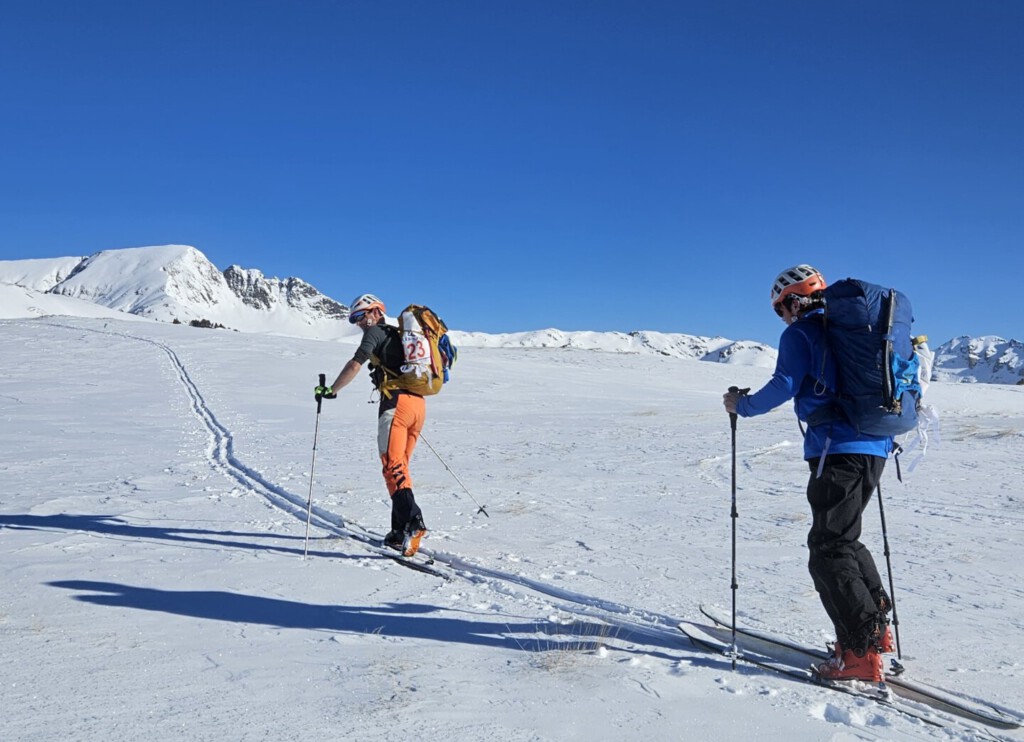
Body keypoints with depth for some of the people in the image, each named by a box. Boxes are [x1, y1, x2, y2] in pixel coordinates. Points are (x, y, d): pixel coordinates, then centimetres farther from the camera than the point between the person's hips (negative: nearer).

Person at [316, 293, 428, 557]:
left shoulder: (375, 332, 4)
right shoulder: (398, 335, 28)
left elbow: (354, 366, -7)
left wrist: (330, 391, 1)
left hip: (396, 401, -8)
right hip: (419, 403, 8)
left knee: (393, 466, -14)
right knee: (401, 466, 11)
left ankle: (412, 521, -30)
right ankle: (400, 532, 10)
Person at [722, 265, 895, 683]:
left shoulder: (800, 333, -3)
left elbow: (784, 386, -13)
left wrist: (742, 406, 2)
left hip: (837, 449, -8)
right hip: (875, 448, 8)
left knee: (828, 550, -3)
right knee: (844, 539, 21)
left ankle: (862, 652, -4)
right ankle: (877, 628, 25)